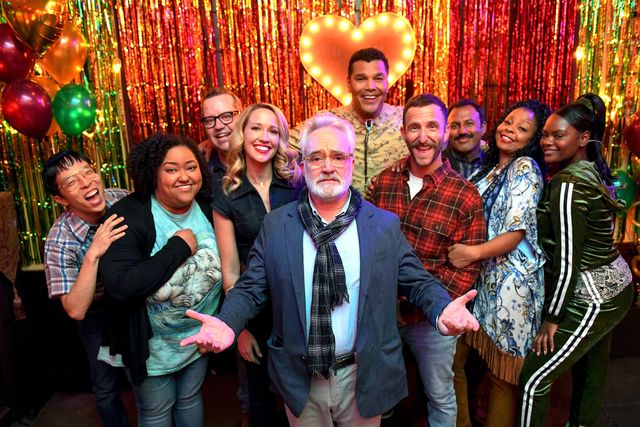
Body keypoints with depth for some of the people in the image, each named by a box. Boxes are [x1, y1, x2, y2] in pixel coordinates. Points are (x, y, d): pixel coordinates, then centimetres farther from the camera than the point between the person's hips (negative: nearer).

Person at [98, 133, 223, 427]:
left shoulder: (208, 209, -7)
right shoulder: (128, 217, -23)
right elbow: (119, 287, -34)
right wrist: (179, 247, -30)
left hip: (200, 337, 4)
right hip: (153, 346, -4)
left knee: (190, 399, 25)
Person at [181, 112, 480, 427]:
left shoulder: (385, 224, -5)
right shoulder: (275, 225, -4)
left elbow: (417, 281, -3)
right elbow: (251, 288, -3)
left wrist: (442, 310, -23)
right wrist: (227, 323, -22)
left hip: (364, 378, 0)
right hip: (299, 379, 1)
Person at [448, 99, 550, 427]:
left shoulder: (525, 168, -10)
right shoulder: (492, 166, 12)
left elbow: (516, 233, -18)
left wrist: (475, 252, -31)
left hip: (511, 280, -7)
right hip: (484, 277, 7)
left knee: (502, 372, 6)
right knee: (483, 359, 16)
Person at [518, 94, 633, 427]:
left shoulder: (568, 184, -21)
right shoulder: (594, 172, 7)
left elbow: (567, 259, -21)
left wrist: (552, 318, -14)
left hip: (592, 299, -9)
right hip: (614, 286, 9)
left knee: (534, 381, 0)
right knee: (590, 372, 23)